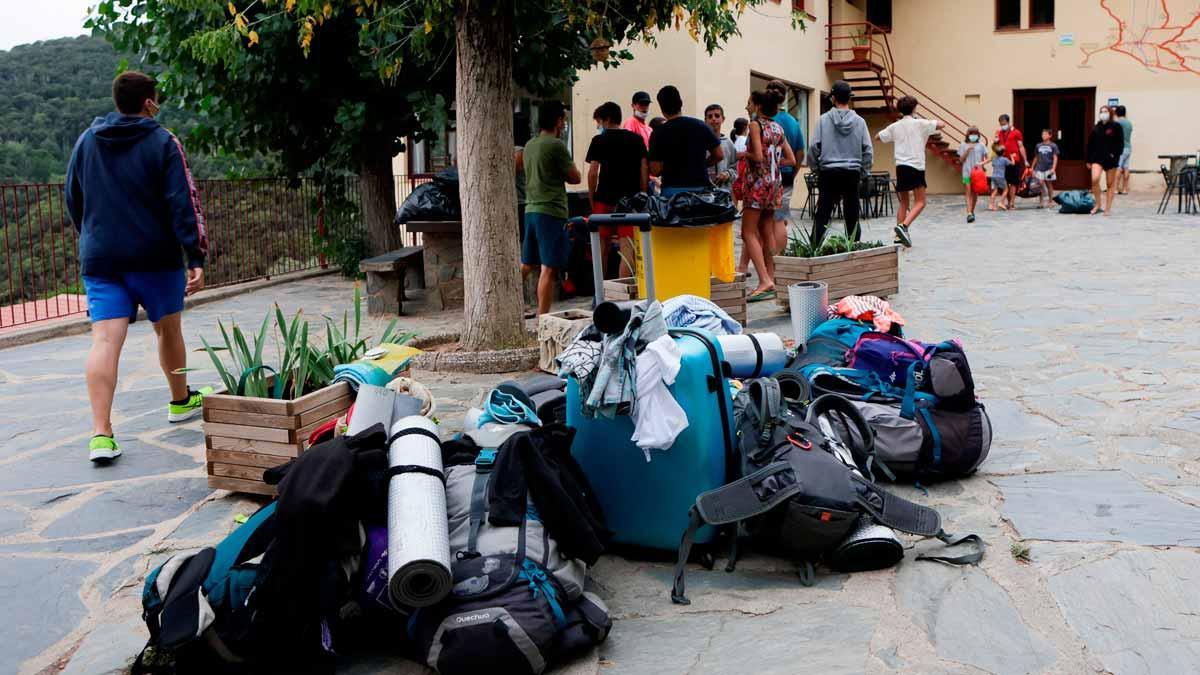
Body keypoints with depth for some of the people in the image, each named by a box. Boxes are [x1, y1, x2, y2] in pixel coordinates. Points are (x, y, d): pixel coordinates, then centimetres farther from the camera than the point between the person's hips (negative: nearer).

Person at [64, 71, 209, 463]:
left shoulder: (86, 142, 10)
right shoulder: (163, 143, -5)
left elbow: (73, 201, 19)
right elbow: (183, 204, -12)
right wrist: (196, 258, -13)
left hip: (99, 258, 3)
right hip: (156, 257, -3)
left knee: (105, 340, -7)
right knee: (169, 330, 17)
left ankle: (101, 433, -19)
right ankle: (181, 402, 36)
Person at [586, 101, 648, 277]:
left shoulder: (599, 140, 1)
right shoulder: (637, 139, 9)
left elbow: (593, 172, -3)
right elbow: (645, 170, 6)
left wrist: (591, 199, 5)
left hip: (605, 198, -1)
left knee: (603, 247, 10)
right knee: (627, 247, -3)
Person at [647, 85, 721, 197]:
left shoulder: (658, 133, -7)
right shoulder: (701, 126, 1)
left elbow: (655, 171, -9)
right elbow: (719, 155, 5)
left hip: (672, 190, -2)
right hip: (700, 189, 2)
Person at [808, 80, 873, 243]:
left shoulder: (824, 119, -4)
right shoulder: (859, 121, 1)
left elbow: (814, 147, -5)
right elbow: (868, 150, 1)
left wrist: (815, 167, 9)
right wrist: (863, 172, 12)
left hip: (829, 172, -1)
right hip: (852, 173, 2)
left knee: (822, 216, 0)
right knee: (852, 216, 8)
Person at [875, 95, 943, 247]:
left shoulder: (895, 126, 8)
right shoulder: (920, 123, -3)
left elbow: (878, 137, 18)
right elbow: (941, 124, -2)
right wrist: (930, 123, 17)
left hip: (900, 167, 5)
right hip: (916, 166, -5)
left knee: (903, 203, 13)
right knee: (920, 202, -2)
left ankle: (899, 236, 7)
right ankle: (903, 226, -24)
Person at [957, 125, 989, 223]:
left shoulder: (981, 145, 4)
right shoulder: (964, 145, 3)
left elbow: (987, 158, 7)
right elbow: (961, 159, 2)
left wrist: (981, 163, -13)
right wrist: (967, 150, -10)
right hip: (967, 172, -1)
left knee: (975, 193, 8)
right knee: (968, 192, -9)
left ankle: (972, 212, 21)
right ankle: (969, 213, -17)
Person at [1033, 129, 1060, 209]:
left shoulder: (1053, 146, -1)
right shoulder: (1038, 146, 8)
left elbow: (1055, 158, -3)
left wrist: (1053, 168, -12)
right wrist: (1032, 168, 13)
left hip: (1049, 169, -2)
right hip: (1039, 169, 2)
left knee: (1049, 184, 7)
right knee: (1040, 185, -4)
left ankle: (1050, 201, 16)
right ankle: (1040, 202, 1)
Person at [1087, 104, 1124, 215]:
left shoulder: (1116, 127, -1)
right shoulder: (1096, 128, 9)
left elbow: (1120, 143, -4)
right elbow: (1090, 144, 11)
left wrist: (1115, 155, -16)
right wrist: (1089, 160, 9)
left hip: (1111, 159, -2)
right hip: (1097, 157, 2)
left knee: (1110, 184, 5)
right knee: (1095, 179, -19)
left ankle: (1108, 208, 13)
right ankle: (1098, 204, -3)